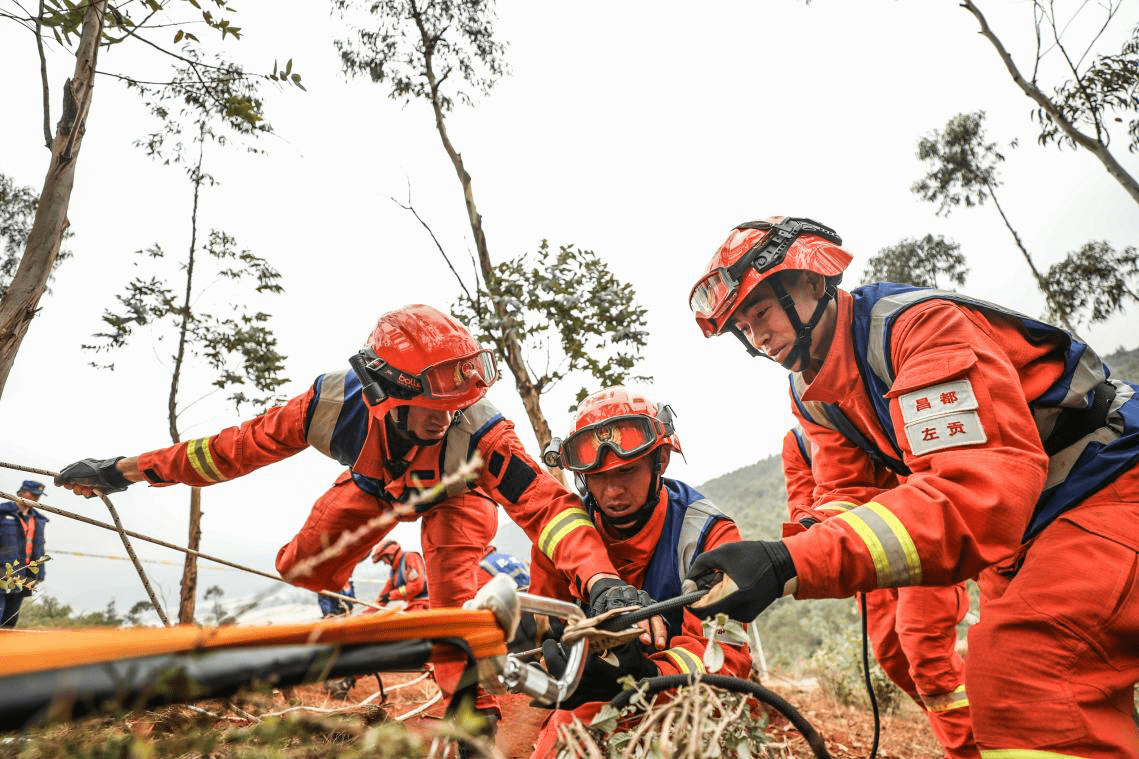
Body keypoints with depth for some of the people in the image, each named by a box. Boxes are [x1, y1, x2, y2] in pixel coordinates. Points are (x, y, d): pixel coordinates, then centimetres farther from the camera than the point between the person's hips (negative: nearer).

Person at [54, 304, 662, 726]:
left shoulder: (479, 432, -43)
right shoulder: (336, 403, -36)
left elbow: (547, 503, -48)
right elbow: (239, 446, -22)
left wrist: (604, 584, -64)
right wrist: (123, 471, -15)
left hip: (452, 494, -3)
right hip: (375, 483, 3)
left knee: (454, 584, -27)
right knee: (304, 567, -7)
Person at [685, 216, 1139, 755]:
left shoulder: (919, 323, -26)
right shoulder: (814, 396, 1)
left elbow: (981, 490, -37)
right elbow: (843, 498, -4)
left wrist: (792, 564, -45)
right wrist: (772, 563, -26)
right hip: (1036, 529, 8)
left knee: (1021, 666, -26)